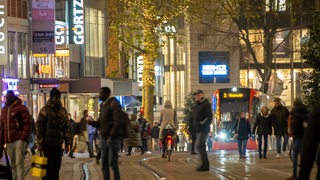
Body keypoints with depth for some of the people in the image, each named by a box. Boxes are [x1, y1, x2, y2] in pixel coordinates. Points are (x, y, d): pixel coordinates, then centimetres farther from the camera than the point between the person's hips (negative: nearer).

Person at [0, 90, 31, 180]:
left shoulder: (21, 108, -3)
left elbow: (27, 124, -8)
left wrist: (23, 138, -15)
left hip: (19, 140, -6)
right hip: (9, 141, 6)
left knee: (19, 163, -12)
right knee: (13, 165, 8)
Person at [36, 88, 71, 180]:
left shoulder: (63, 111, 14)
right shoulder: (45, 110, -2)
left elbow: (66, 127, 16)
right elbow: (39, 127, -5)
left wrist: (67, 142, 10)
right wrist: (40, 143, -10)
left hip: (58, 144, 5)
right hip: (47, 144, -5)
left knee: (56, 167, 5)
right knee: (48, 168, -6)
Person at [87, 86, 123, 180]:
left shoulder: (114, 104, -9)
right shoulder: (102, 105, 17)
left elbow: (117, 122, -17)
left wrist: (112, 136, -21)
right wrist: (92, 122, -2)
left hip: (113, 137, -8)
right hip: (103, 138, 8)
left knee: (112, 163, -11)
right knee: (104, 163, 5)